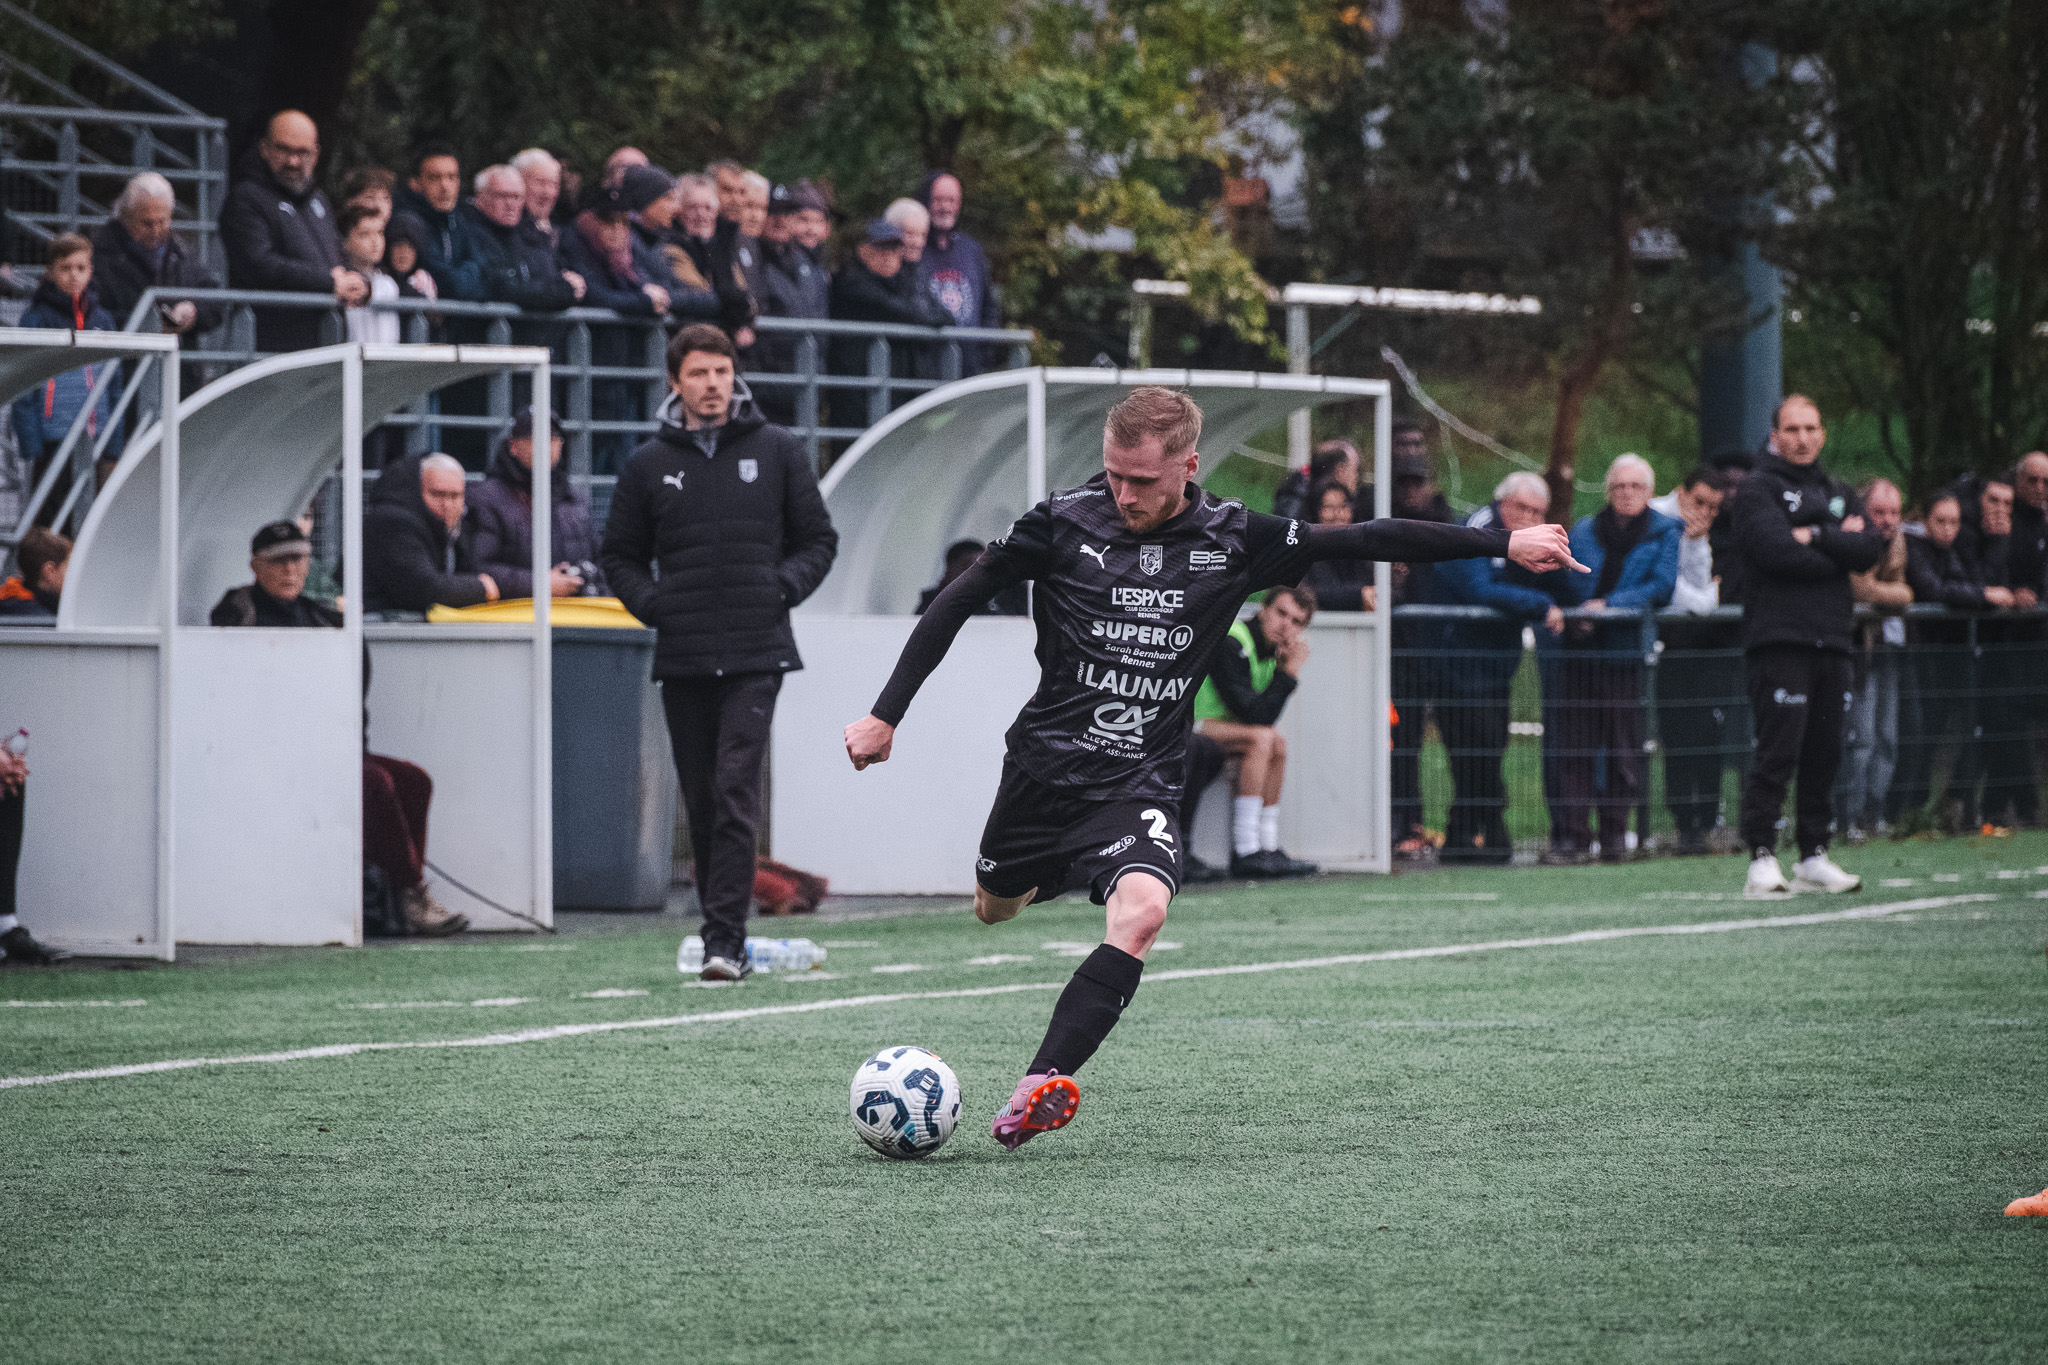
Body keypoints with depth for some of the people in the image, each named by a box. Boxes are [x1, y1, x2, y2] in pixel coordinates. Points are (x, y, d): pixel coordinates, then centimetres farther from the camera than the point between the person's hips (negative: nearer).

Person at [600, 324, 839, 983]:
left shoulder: (777, 451, 7)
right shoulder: (648, 465, 9)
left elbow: (819, 539, 13)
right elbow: (622, 555, 18)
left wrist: (784, 587, -4)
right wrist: (650, 602, 0)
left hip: (755, 655, -3)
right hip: (682, 657, 3)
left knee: (735, 792, -14)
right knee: (701, 802, 6)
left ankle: (726, 938, -17)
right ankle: (720, 936, 15)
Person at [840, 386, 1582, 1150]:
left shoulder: (1233, 541, -5)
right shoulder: (1065, 523, -8)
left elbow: (1366, 542, 1)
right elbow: (959, 602, 1)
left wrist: (1504, 544, 1)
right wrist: (886, 714, -2)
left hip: (1141, 785, -1)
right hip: (1044, 765, 1)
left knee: (1141, 913, -29)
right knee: (994, 911, 20)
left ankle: (1036, 1091, -34)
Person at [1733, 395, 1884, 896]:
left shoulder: (1840, 495, 20)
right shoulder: (1758, 490, 2)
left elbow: (1871, 549, 4)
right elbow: (1778, 551, -14)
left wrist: (1816, 536, -8)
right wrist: (1840, 547, -3)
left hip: (1830, 642, 6)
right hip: (1778, 642, -6)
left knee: (1824, 755, 7)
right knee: (1778, 751, -12)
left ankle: (1814, 857, 14)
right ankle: (1761, 859, -12)